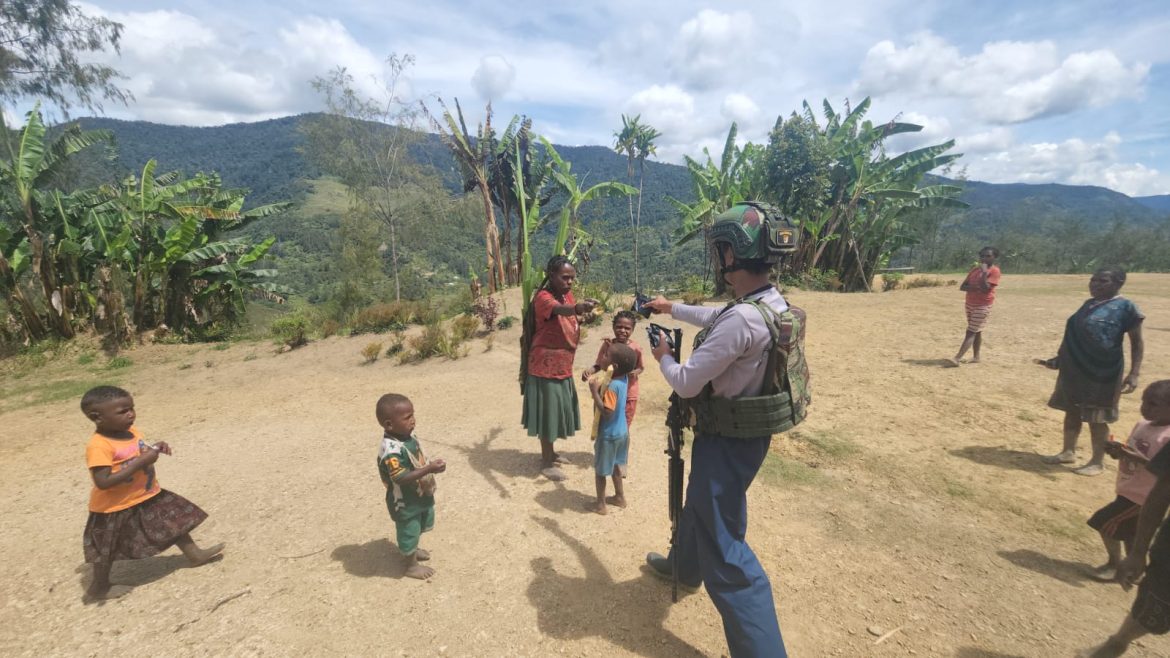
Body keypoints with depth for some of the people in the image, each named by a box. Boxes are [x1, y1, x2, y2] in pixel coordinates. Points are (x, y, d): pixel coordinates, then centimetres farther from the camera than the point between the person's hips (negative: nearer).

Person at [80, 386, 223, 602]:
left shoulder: (130, 431, -4)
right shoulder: (98, 446, -29)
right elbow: (103, 482, -33)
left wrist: (155, 448, -9)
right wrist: (140, 462, -34)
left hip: (147, 496, 7)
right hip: (115, 508, -7)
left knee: (175, 519, 16)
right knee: (107, 551, 14)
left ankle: (194, 554, 34)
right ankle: (98, 589, 37)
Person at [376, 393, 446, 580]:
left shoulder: (409, 435, -7)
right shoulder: (391, 450, -35)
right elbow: (402, 478, -37)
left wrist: (431, 466, -2)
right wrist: (429, 469, -41)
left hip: (421, 496, 8)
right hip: (404, 503, -8)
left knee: (419, 527, 30)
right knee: (408, 532, 15)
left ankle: (413, 549, 56)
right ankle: (412, 566, 38)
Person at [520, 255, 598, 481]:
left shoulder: (567, 294, 5)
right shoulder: (543, 297, -21)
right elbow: (559, 309, -46)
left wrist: (584, 316, -2)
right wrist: (577, 307, -64)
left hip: (563, 365, 8)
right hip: (545, 366, -8)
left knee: (557, 410, 20)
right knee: (547, 411, 3)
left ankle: (549, 453, 38)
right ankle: (546, 463, 19)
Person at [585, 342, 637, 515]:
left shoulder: (612, 386, -30)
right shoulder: (624, 378, -5)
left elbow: (607, 412, -31)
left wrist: (594, 392, -29)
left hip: (609, 434, -8)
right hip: (620, 431, 8)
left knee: (600, 470, 10)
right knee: (614, 465, 25)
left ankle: (600, 504, 24)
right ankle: (620, 497, 39)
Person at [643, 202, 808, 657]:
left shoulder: (742, 319, -32)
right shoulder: (773, 303, -1)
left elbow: (686, 384, -24)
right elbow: (714, 320, 19)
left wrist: (663, 356, -3)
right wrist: (672, 308, 30)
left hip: (728, 441, -10)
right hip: (741, 432, 10)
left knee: (725, 549, 2)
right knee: (700, 504, 30)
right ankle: (684, 566, 55)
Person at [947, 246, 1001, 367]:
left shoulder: (994, 270, -10)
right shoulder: (975, 269, 9)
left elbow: (985, 288, -21)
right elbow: (962, 287, 5)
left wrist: (984, 272, -23)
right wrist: (974, 287, -14)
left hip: (983, 306, -7)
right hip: (969, 304, 7)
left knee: (971, 332, -12)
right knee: (976, 332, 15)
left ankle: (957, 359, -20)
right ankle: (976, 357, 23)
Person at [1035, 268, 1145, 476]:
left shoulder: (1125, 307, -10)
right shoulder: (1088, 304, 10)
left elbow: (1137, 343, -10)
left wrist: (1134, 374, -16)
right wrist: (1059, 359, 19)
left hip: (1103, 372, -7)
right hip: (1075, 369, 7)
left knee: (1096, 418, 3)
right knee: (1072, 411, 14)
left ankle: (1098, 462, 17)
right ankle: (1068, 452, 27)